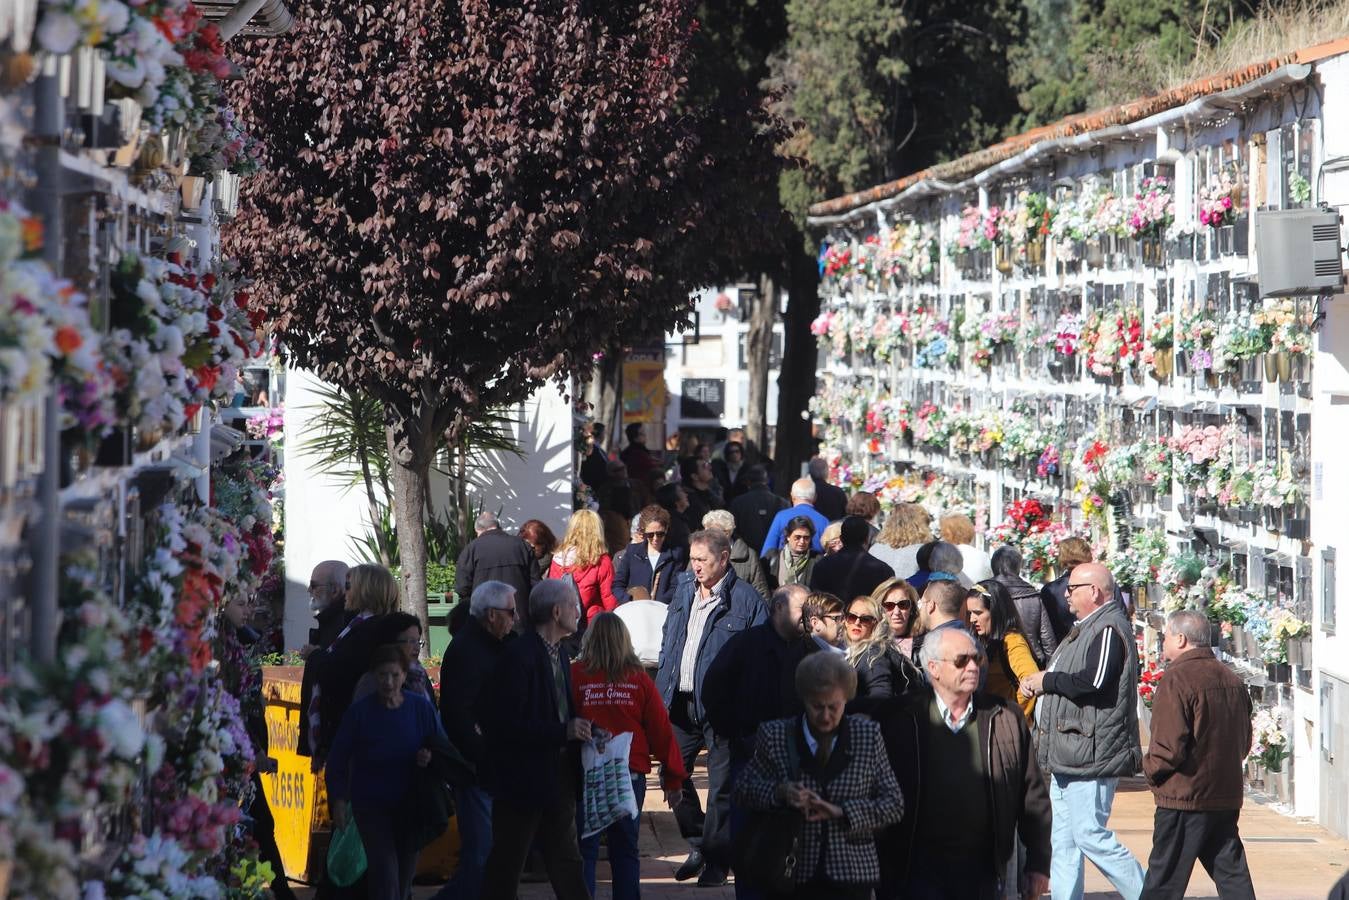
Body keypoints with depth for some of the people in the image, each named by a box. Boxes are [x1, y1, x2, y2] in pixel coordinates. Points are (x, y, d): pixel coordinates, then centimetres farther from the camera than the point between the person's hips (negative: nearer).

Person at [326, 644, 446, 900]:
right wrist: (339, 800, -9)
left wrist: (430, 759, -15)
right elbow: (338, 759, -2)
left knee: (404, 876, 11)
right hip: (371, 805, -3)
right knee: (385, 872, -16)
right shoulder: (360, 711, -8)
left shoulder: (421, 708, -3)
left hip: (410, 805, 3)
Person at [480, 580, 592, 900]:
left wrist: (578, 728, -1)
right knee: (506, 865, 2)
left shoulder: (559, 654, 11)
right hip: (525, 778, -9)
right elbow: (507, 724, -24)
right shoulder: (519, 655, -18)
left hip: (559, 775, 9)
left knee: (566, 862, 15)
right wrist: (564, 732, -22)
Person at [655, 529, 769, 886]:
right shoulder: (683, 593, 11)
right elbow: (667, 644, 20)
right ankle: (698, 844, 24)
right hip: (680, 703, 6)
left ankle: (716, 860, 11)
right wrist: (661, 691, 11)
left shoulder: (747, 600, -8)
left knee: (721, 783, 1)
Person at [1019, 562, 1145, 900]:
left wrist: (1047, 681, -12)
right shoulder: (1084, 629, 20)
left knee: (1090, 835, -10)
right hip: (1066, 756, 11)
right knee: (1064, 840, 10)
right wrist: (1036, 684, 8)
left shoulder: (1109, 630, -13)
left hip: (1091, 755, -11)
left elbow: (1093, 682, -27)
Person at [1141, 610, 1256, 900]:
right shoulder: (1232, 680, 11)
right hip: (1227, 797, 7)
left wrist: (1151, 771, -2)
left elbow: (1170, 745, -20)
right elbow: (1244, 741, 18)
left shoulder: (1177, 679, -15)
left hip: (1184, 799, -7)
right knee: (1232, 875, 9)